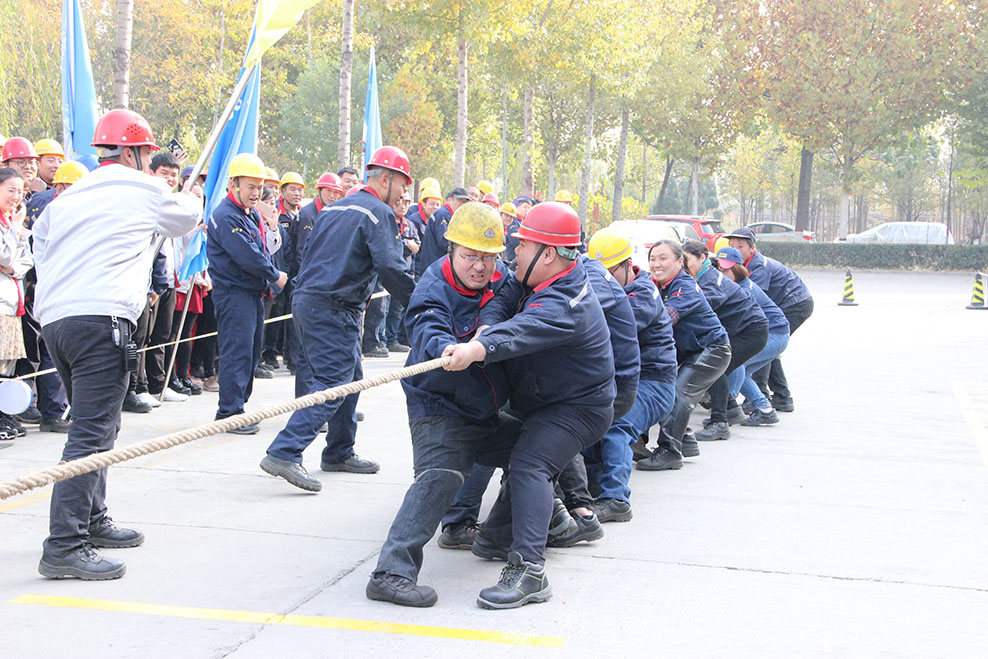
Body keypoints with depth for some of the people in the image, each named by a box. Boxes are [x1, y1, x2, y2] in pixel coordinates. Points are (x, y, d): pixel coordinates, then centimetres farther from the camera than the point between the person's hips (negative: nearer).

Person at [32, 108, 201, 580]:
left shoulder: (67, 198, 20)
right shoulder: (145, 191, 6)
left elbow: (40, 246, 19)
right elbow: (189, 216, 25)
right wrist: (187, 198, 46)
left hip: (53, 318, 8)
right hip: (99, 318, -8)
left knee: (94, 425, 20)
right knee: (92, 433, -12)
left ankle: (93, 522, 28)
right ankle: (65, 545, -18)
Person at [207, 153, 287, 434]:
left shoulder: (252, 215, 17)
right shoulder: (226, 216, -15)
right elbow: (246, 256, -20)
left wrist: (269, 279, 5)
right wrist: (275, 276, -9)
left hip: (253, 292, 10)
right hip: (233, 293, -10)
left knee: (251, 351, 13)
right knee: (237, 352, -10)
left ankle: (237, 407, 21)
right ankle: (230, 412, -6)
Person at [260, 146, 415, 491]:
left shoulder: (333, 209, 20)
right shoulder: (378, 212, -7)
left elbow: (309, 255, 22)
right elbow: (390, 267, -17)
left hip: (306, 302, 10)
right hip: (334, 309, -10)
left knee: (351, 376, 18)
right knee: (332, 383, -11)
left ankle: (339, 453, 25)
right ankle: (285, 452, -20)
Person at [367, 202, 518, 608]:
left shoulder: (503, 280, 4)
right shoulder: (434, 290, -17)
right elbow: (427, 331, -39)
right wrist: (445, 347, -59)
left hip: (488, 415, 8)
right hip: (440, 410, -8)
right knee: (440, 475, -29)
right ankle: (391, 573, -34)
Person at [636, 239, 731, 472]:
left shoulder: (686, 287, -22)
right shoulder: (656, 286, 5)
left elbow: (667, 316, -38)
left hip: (713, 349, -8)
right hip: (687, 351, 9)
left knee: (680, 393, -22)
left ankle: (669, 451, -23)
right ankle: (684, 442, 15)